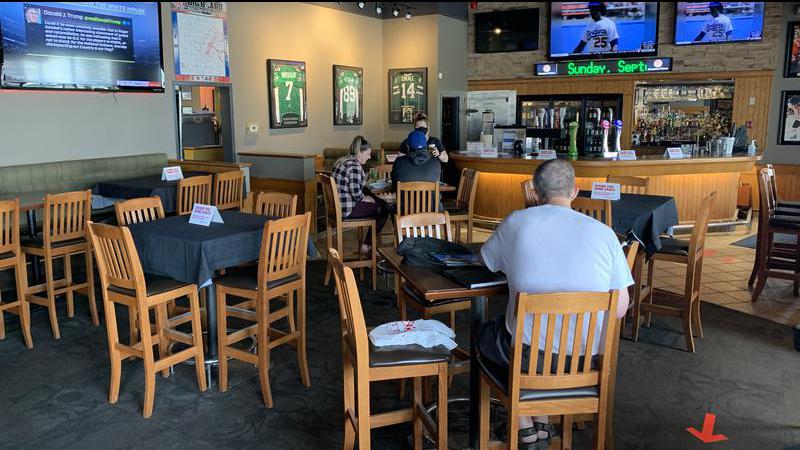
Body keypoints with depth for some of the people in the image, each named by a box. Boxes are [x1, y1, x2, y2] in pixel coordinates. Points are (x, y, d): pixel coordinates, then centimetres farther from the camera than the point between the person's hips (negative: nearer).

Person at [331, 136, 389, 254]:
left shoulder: (343, 160, 11)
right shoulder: (354, 165, -21)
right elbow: (355, 192, -26)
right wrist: (364, 198, -6)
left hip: (338, 205, 10)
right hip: (348, 209, -10)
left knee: (381, 203, 21)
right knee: (383, 209, 6)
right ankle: (366, 245, 15)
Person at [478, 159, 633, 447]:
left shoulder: (516, 222, -8)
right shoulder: (603, 233, -5)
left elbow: (487, 260, 12)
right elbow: (620, 309, -2)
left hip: (529, 355, -2)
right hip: (587, 360, 3)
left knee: (486, 335, 30)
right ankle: (543, 423, 33)